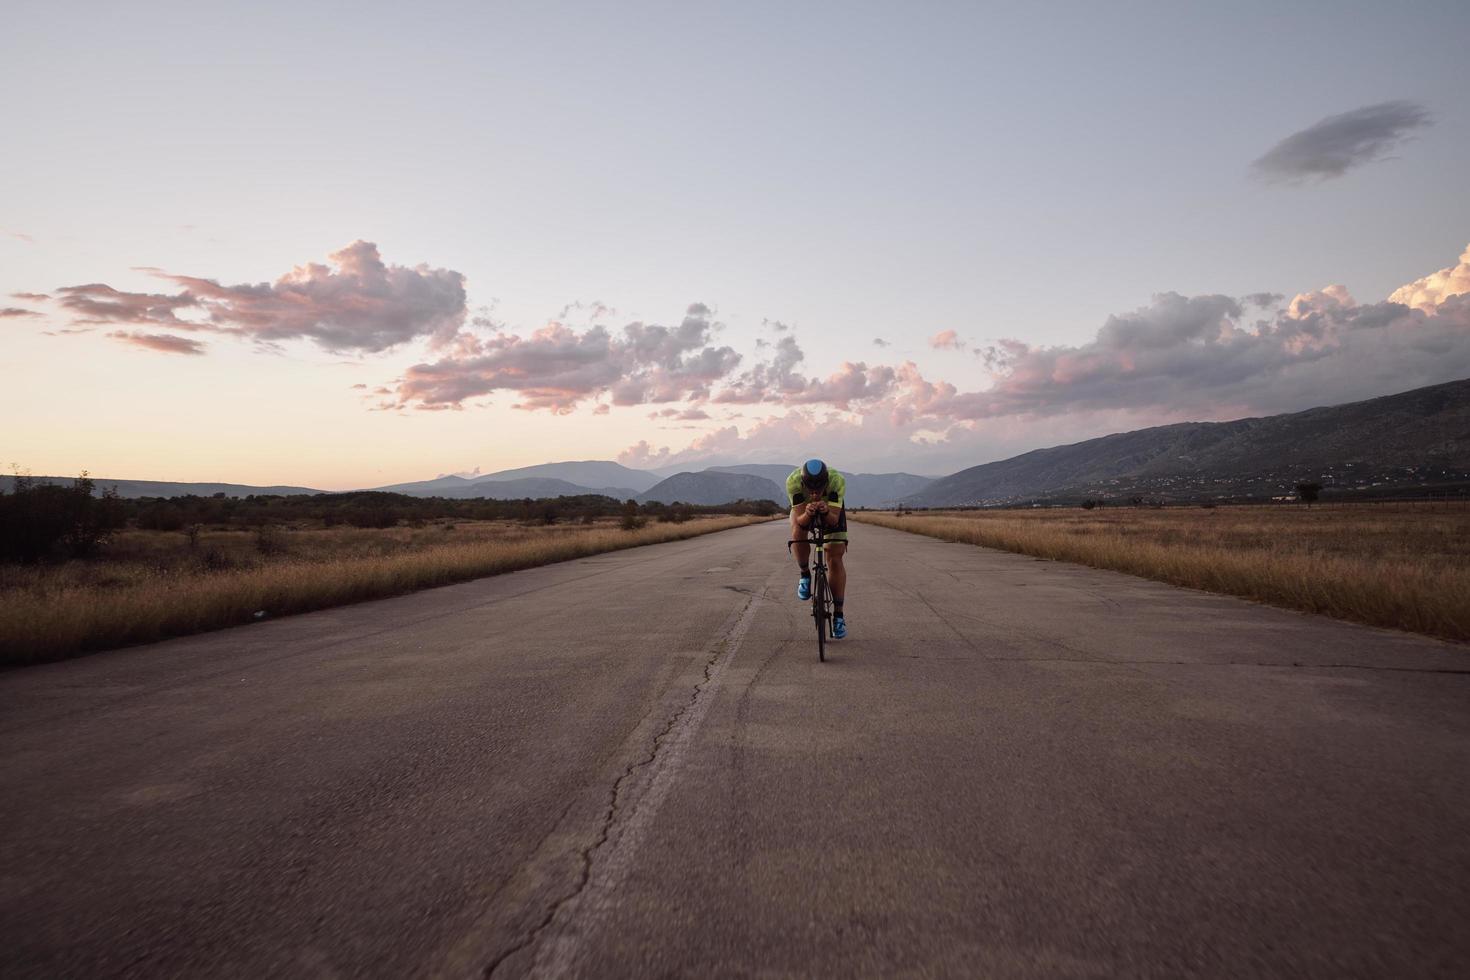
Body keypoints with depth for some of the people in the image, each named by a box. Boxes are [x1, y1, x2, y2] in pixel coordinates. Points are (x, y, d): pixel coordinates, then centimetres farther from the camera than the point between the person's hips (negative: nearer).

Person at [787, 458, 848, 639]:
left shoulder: (837, 480, -39)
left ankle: (838, 615, 1)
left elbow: (834, 520, -37)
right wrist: (808, 514, -57)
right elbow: (800, 521, -36)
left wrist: (826, 512, -58)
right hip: (803, 507, 0)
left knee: (835, 560, -9)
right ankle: (805, 575, -6)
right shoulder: (793, 481, -39)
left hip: (831, 509, 0)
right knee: (798, 534, -34)